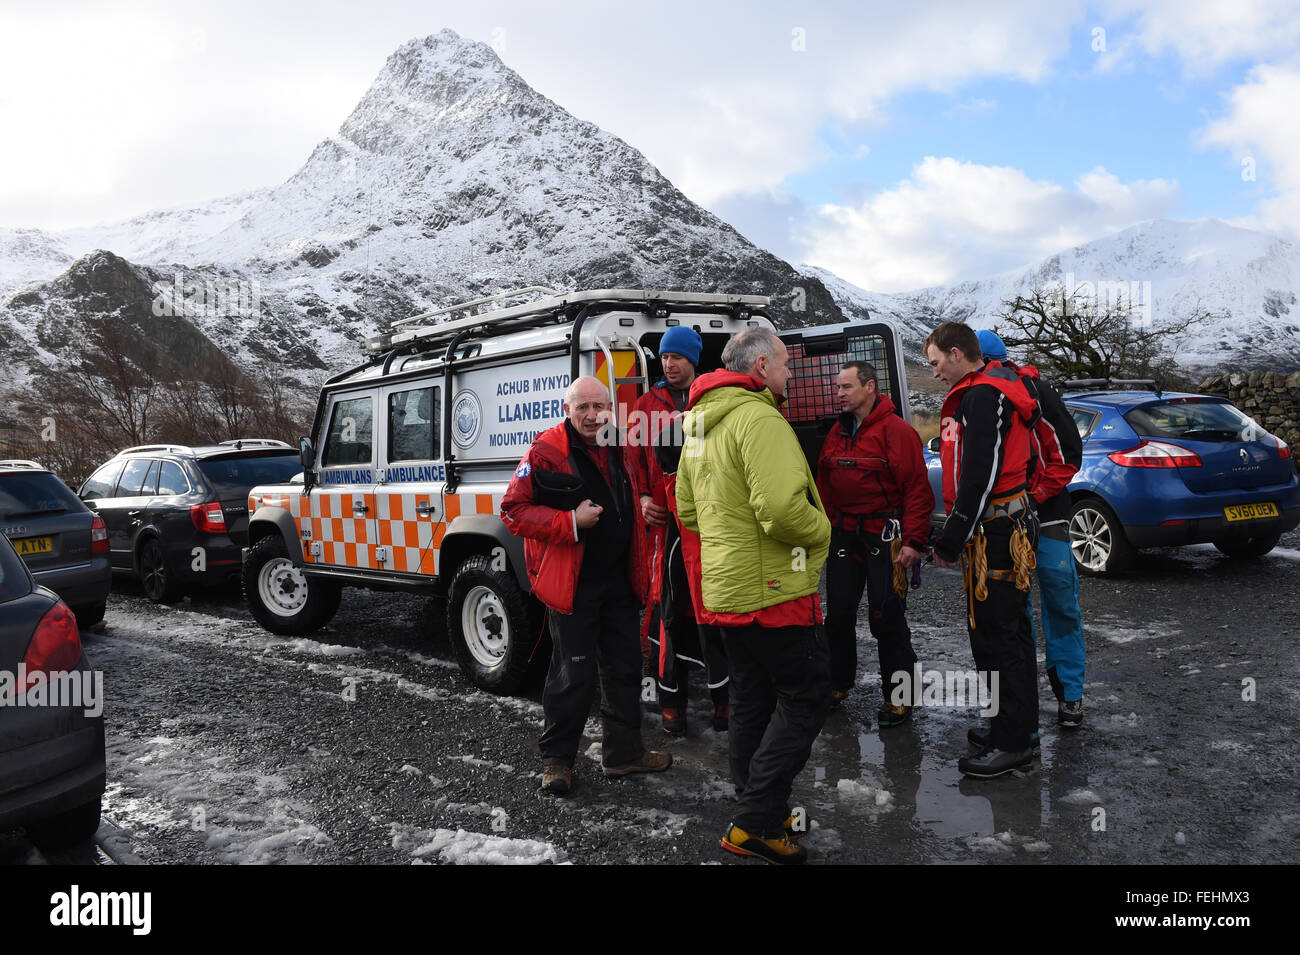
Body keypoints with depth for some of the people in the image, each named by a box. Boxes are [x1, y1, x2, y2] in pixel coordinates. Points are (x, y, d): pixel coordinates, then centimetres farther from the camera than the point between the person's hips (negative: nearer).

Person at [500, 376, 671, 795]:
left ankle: (623, 752, 30)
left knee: (624, 669, 15)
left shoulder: (621, 450, 10)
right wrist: (571, 522, -21)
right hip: (572, 584, -7)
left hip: (619, 581, 7)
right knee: (574, 675, -2)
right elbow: (514, 512, -15)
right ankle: (556, 758, 16)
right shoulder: (545, 451, -12)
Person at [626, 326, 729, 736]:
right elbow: (634, 456, 13)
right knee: (669, 608, 3)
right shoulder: (648, 404, 12)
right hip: (664, 518, 1)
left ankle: (722, 696, 14)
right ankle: (672, 700, 14)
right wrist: (642, 497, 0)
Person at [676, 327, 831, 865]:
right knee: (805, 700, 1)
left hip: (724, 591, 9)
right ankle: (757, 825, 1)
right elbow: (782, 509, -29)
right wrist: (820, 529, -10)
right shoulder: (760, 419, -18)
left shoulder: (700, 426, 13)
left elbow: (688, 510, 19)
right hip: (774, 590, -9)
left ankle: (756, 814, 28)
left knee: (751, 701, 17)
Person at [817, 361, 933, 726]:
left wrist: (914, 541, -18)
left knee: (887, 617, -1)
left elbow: (917, 488, -14)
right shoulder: (837, 432, 12)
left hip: (883, 535, -6)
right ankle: (838, 685, 26)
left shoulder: (897, 430, -10)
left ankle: (898, 696, 13)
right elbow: (825, 485, 17)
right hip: (843, 535, 7)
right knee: (838, 613, 10)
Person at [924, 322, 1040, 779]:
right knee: (1008, 630, 18)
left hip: (994, 531, -11)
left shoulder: (983, 395, -15)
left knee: (996, 634, -6)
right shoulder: (981, 393, 20)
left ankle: (1012, 742, 2)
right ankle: (1019, 726, 30)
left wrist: (951, 539, -19)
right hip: (1005, 527, 11)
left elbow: (979, 476, -22)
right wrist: (955, 535, 18)